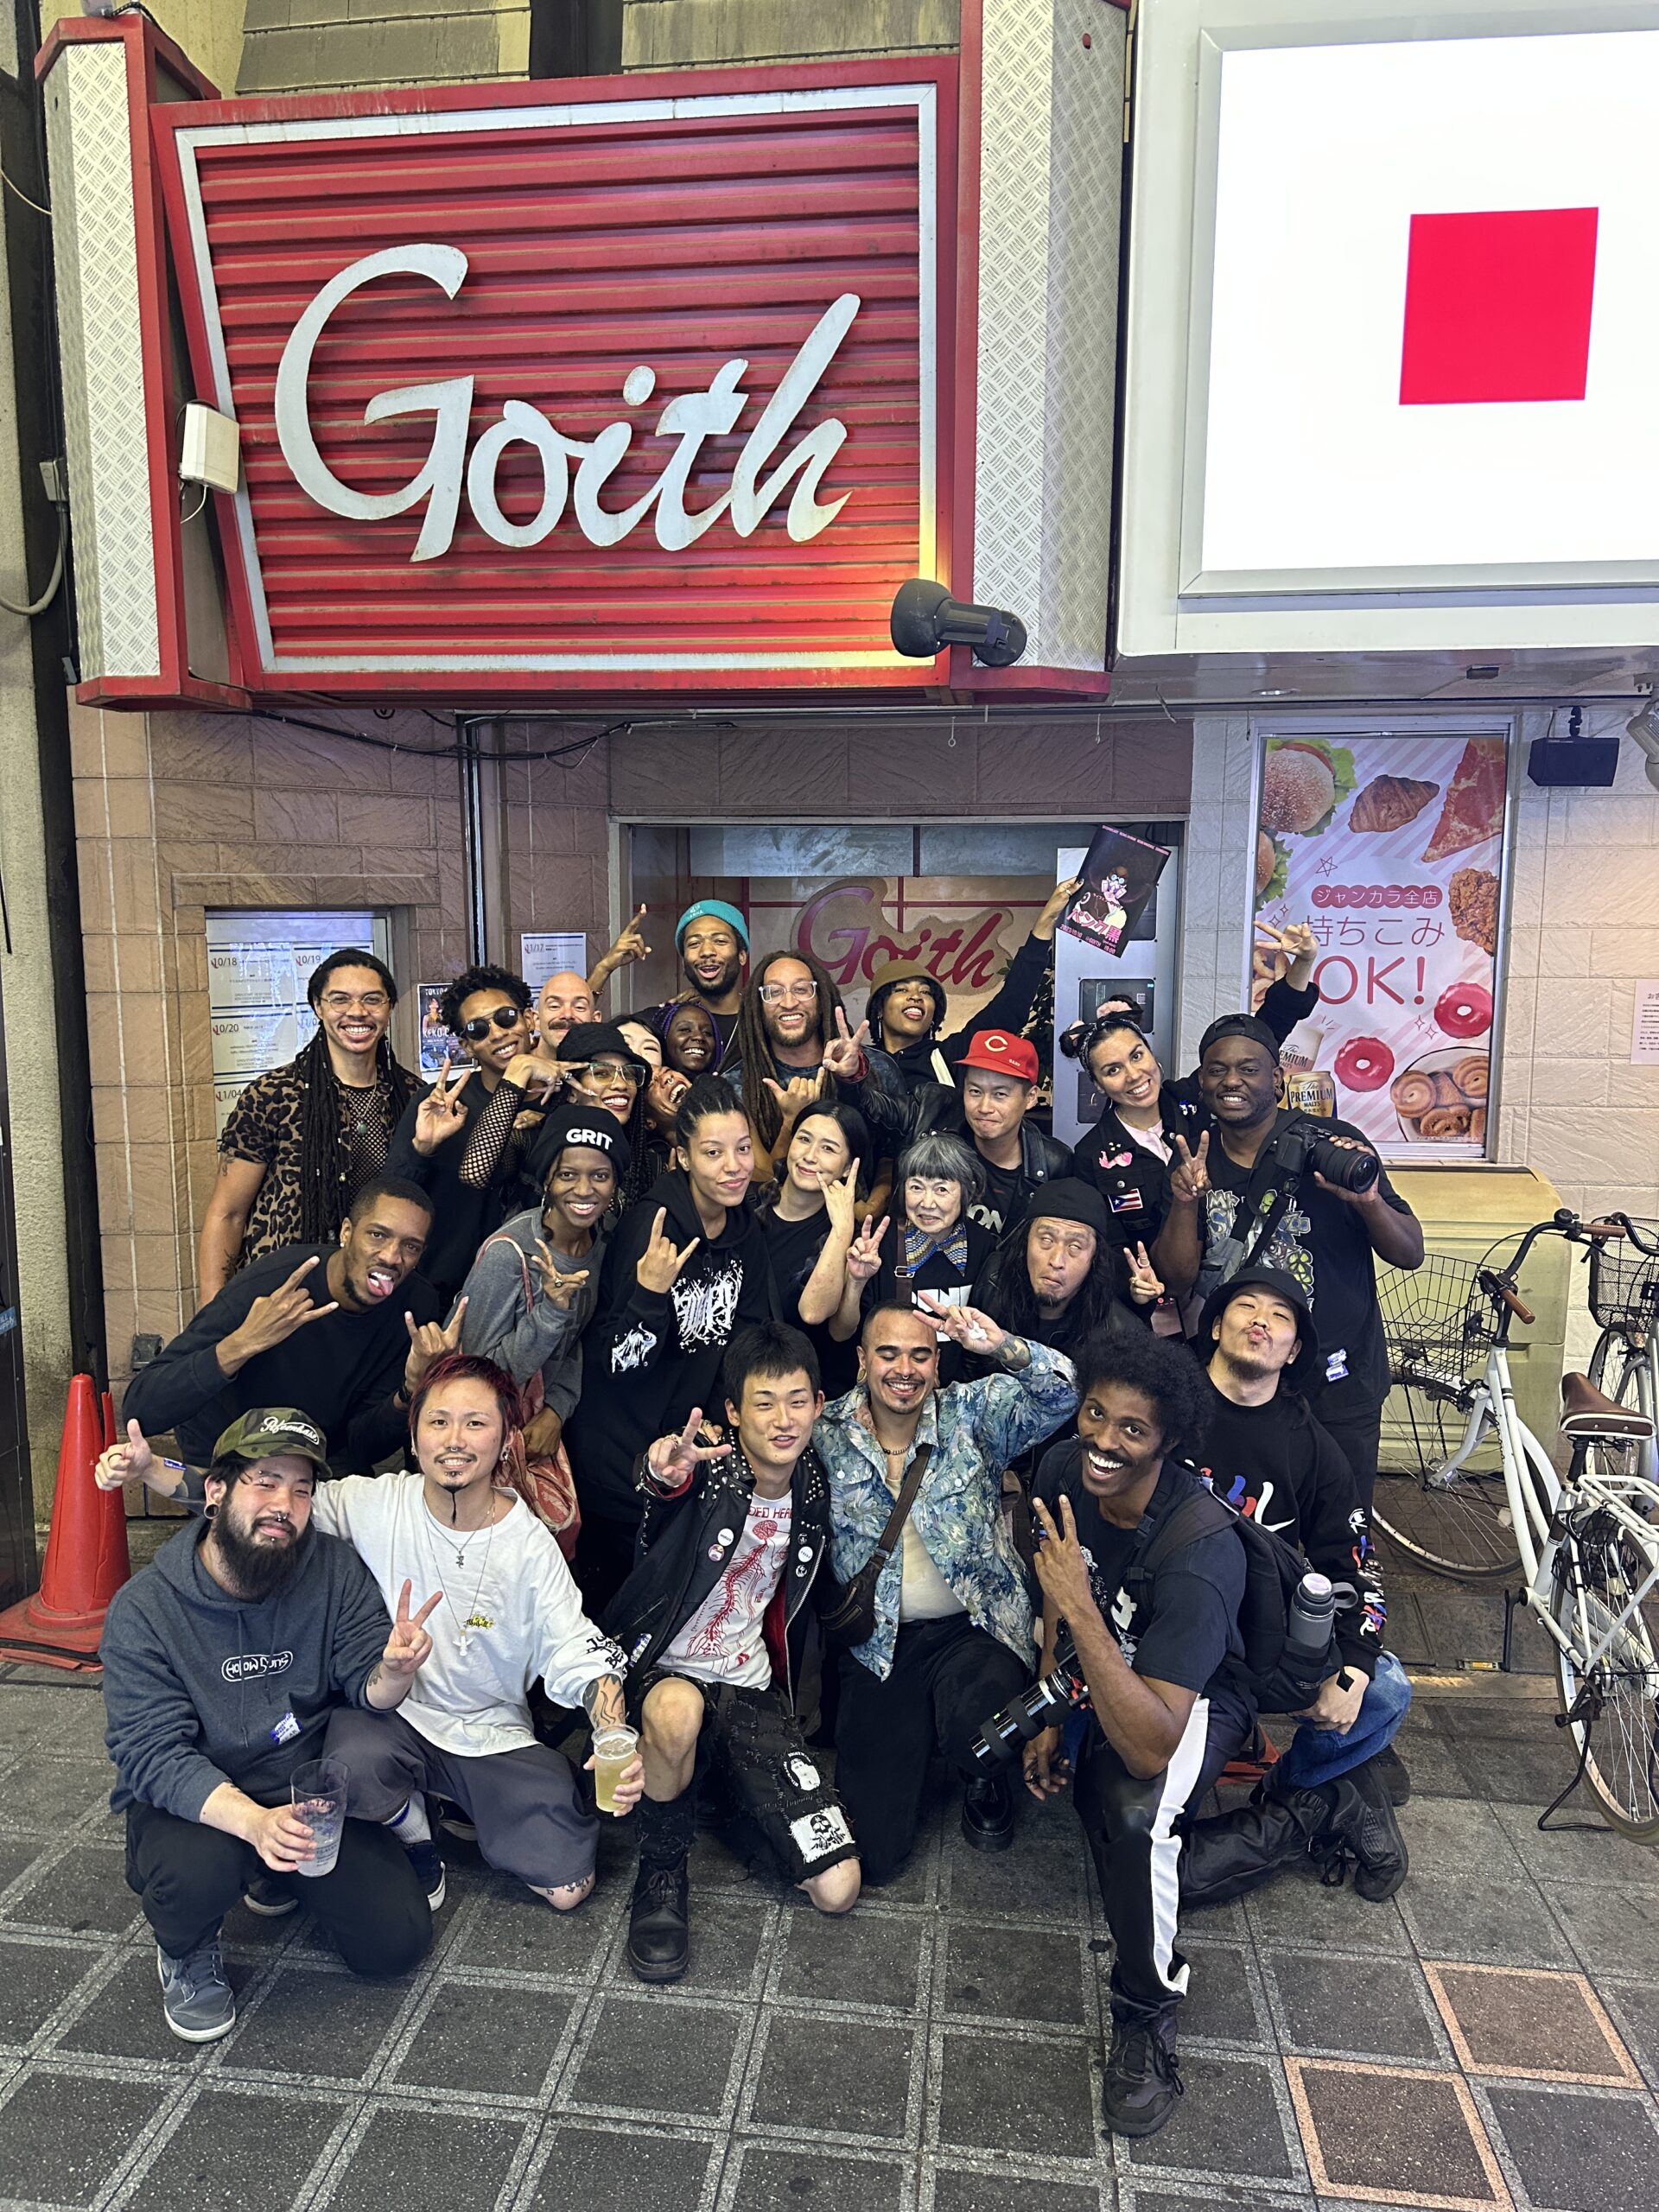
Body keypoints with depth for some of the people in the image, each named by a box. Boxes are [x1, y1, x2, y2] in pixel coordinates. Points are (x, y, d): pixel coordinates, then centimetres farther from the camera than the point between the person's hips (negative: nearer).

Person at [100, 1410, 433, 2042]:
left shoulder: (335, 1570, -9)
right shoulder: (144, 1609, -17)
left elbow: (370, 1691, -10)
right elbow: (152, 1754, -22)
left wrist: (393, 1671, -37)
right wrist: (254, 1821, -39)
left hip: (312, 1789, 3)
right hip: (195, 1801, -2)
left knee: (398, 1942, -6)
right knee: (195, 1871, -36)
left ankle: (298, 1875, 24)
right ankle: (186, 1952, 2)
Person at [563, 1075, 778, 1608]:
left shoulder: (745, 1231, -2)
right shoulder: (649, 1223, -21)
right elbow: (619, 1360, -24)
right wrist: (648, 1292, -37)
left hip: (694, 1442, 6)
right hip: (620, 1448, -6)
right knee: (613, 1586, 8)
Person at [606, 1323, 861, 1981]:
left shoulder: (814, 1493, 1)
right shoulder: (706, 1473, -16)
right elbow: (661, 1484, -42)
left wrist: (788, 1696, 13)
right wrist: (663, 1473, -64)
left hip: (752, 1691, 5)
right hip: (665, 1671, -4)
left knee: (837, 1889, -8)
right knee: (678, 1710, -43)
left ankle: (727, 1788, 18)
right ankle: (662, 1871, -11)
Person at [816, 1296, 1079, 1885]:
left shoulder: (974, 1413, -5)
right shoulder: (826, 1435, -1)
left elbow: (1064, 1392, -18)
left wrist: (1005, 1349, -34)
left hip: (973, 1629, -1)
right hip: (877, 1643, 1)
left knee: (976, 1724, -35)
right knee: (871, 1853, -4)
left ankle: (986, 1785, 6)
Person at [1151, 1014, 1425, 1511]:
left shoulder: (1331, 1144, -11)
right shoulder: (1193, 1161, 0)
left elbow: (1410, 1255, -8)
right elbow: (1176, 1280, -4)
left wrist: (1370, 1201, -28)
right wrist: (1185, 1203, -19)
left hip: (1336, 1384, -2)